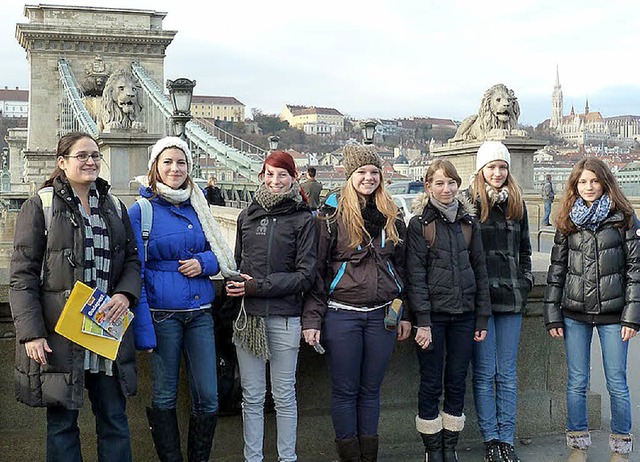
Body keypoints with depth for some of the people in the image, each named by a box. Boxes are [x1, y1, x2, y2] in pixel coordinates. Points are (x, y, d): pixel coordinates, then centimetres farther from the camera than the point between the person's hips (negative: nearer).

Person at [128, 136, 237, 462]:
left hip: (200, 312, 4)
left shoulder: (197, 207, 11)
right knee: (164, 396, 6)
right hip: (162, 313, -4)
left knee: (208, 397, 5)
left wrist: (203, 263, -6)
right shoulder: (142, 210, -3)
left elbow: (218, 253, 18)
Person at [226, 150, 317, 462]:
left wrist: (259, 286, -12)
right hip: (247, 315, 3)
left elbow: (305, 275, -6)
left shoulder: (302, 219, -2)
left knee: (284, 396, 7)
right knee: (252, 397, 10)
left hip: (284, 317, -3)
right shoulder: (247, 216, 11)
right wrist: (233, 290, 0)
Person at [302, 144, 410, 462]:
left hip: (382, 315, 3)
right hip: (342, 314, -3)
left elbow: (401, 267, 15)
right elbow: (317, 269, -3)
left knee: (371, 389, 12)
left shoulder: (392, 217, 9)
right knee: (345, 391, 5)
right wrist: (312, 319, -7)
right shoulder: (332, 215, -3)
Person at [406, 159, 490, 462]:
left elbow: (480, 270, 11)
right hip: (433, 314, -4)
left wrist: (482, 318, 6)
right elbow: (415, 275, -8)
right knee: (431, 384, 3)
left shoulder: (469, 222, 9)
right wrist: (422, 321, -14)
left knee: (457, 382, 8)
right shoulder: (419, 224, -2)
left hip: (463, 314, 4)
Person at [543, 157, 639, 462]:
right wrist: (552, 317, 4)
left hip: (612, 313, -2)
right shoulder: (567, 222, 7)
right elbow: (556, 270, 9)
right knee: (577, 383, 7)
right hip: (575, 315, 2)